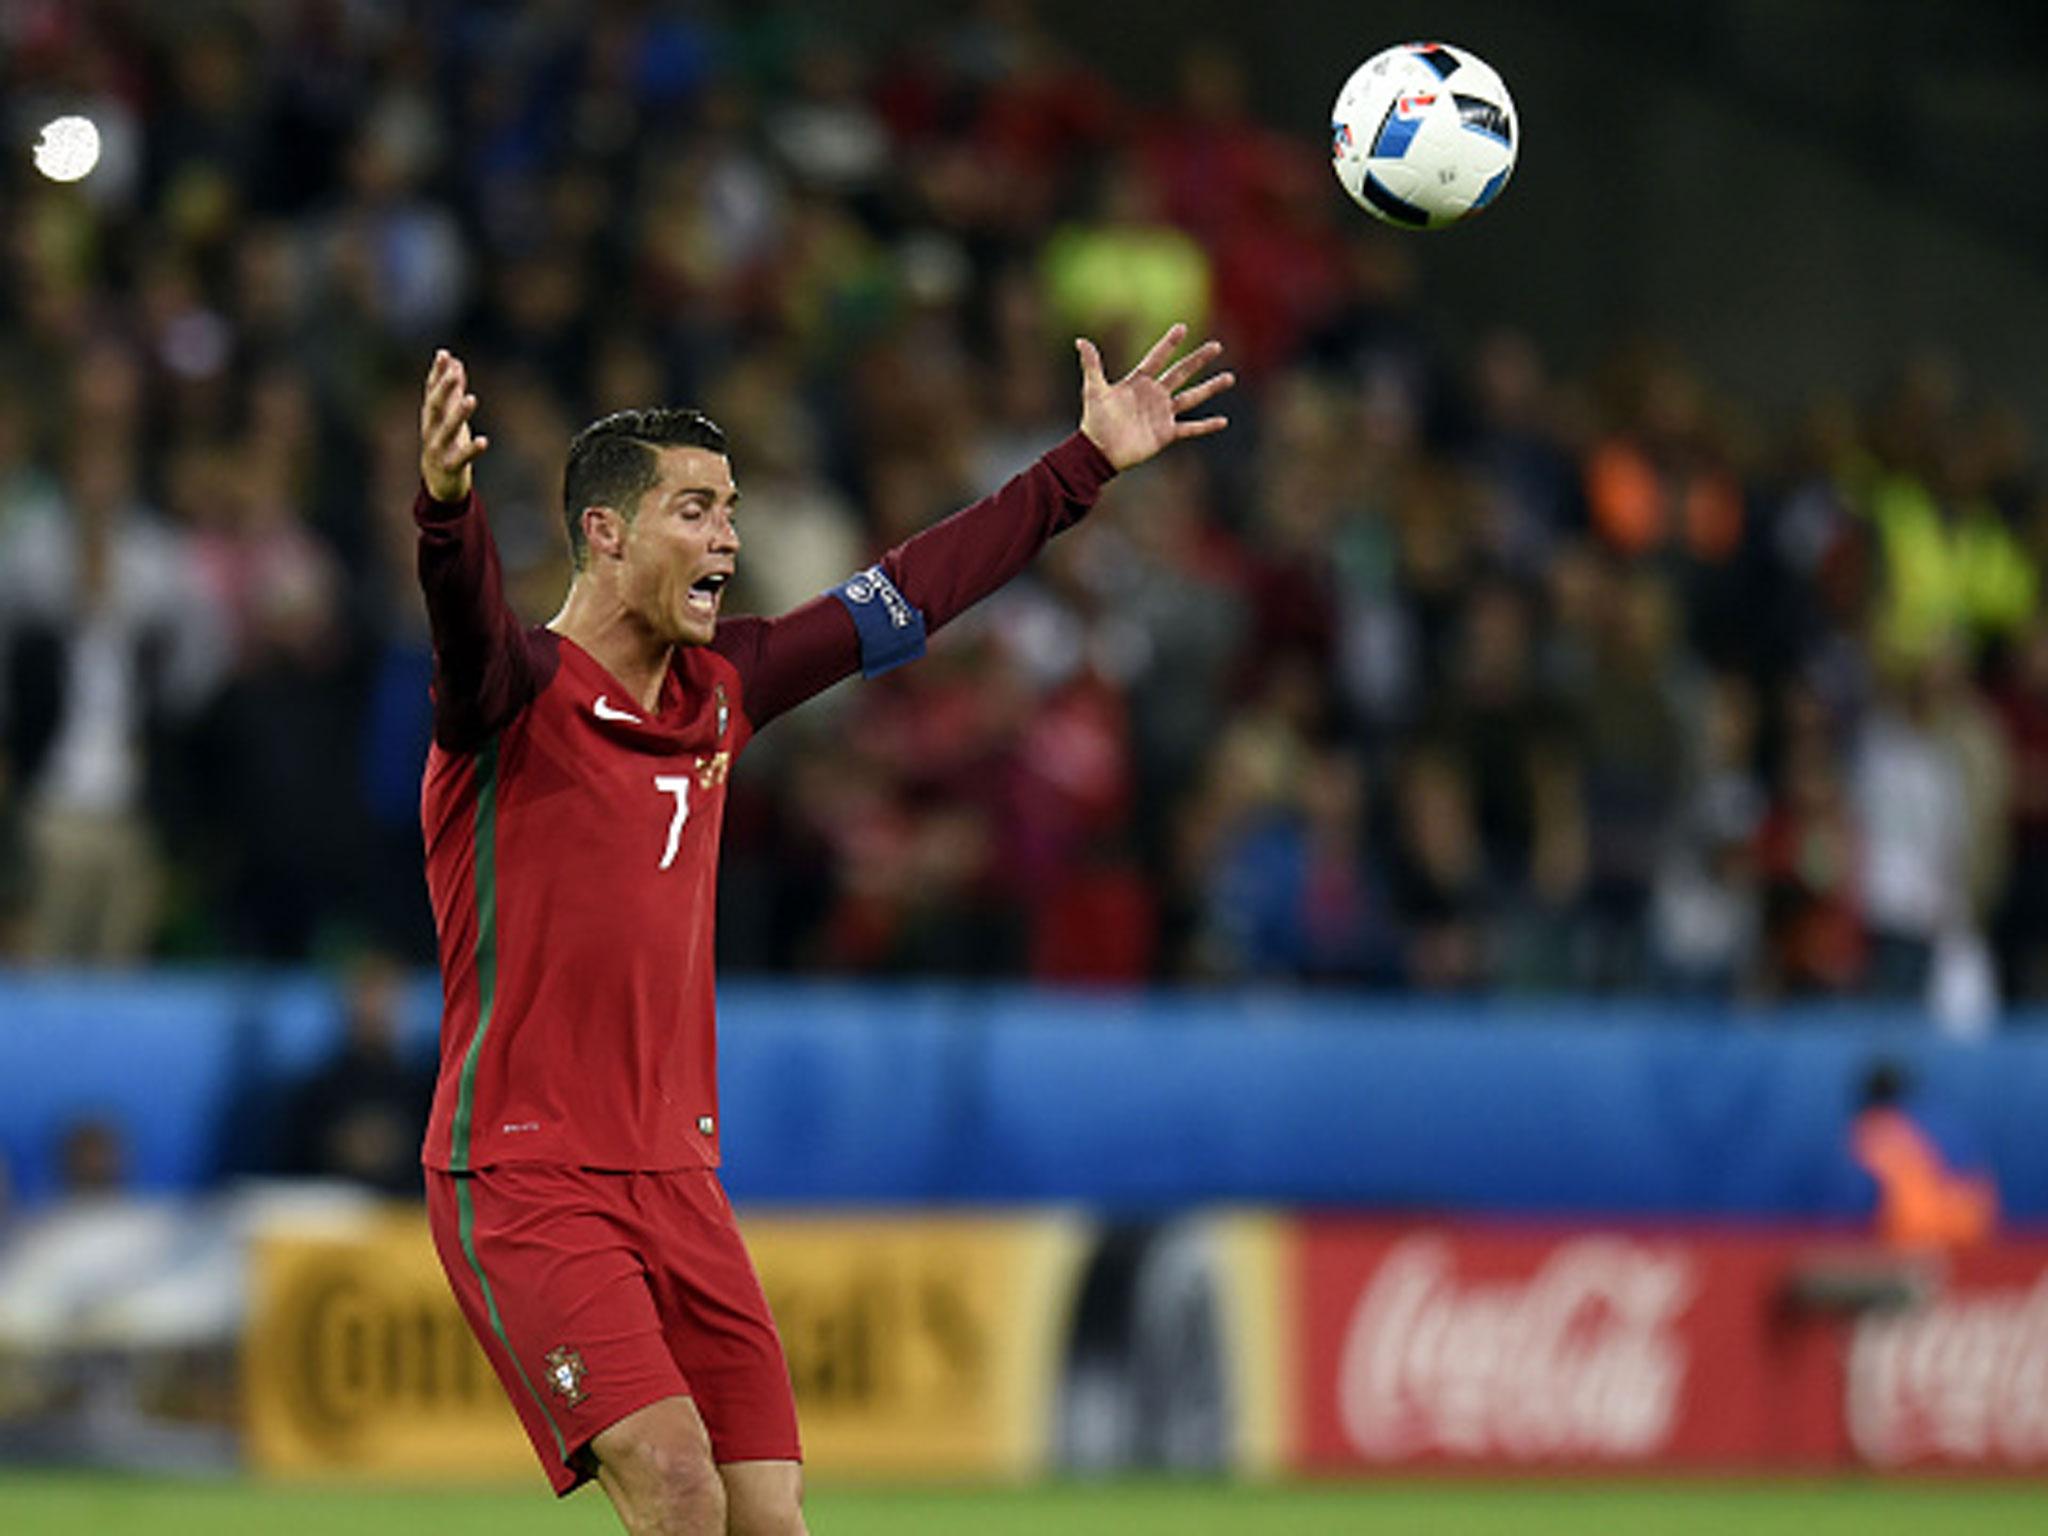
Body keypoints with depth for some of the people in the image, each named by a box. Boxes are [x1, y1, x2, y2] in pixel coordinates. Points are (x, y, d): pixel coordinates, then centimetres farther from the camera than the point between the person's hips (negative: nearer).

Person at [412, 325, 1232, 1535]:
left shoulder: (720, 692, 11)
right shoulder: (522, 692, -9)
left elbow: (908, 596, 21)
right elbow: (469, 618, -32)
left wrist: (1089, 463, 24)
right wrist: (446, 504, -55)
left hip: (678, 1181, 7)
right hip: (523, 1183, -7)